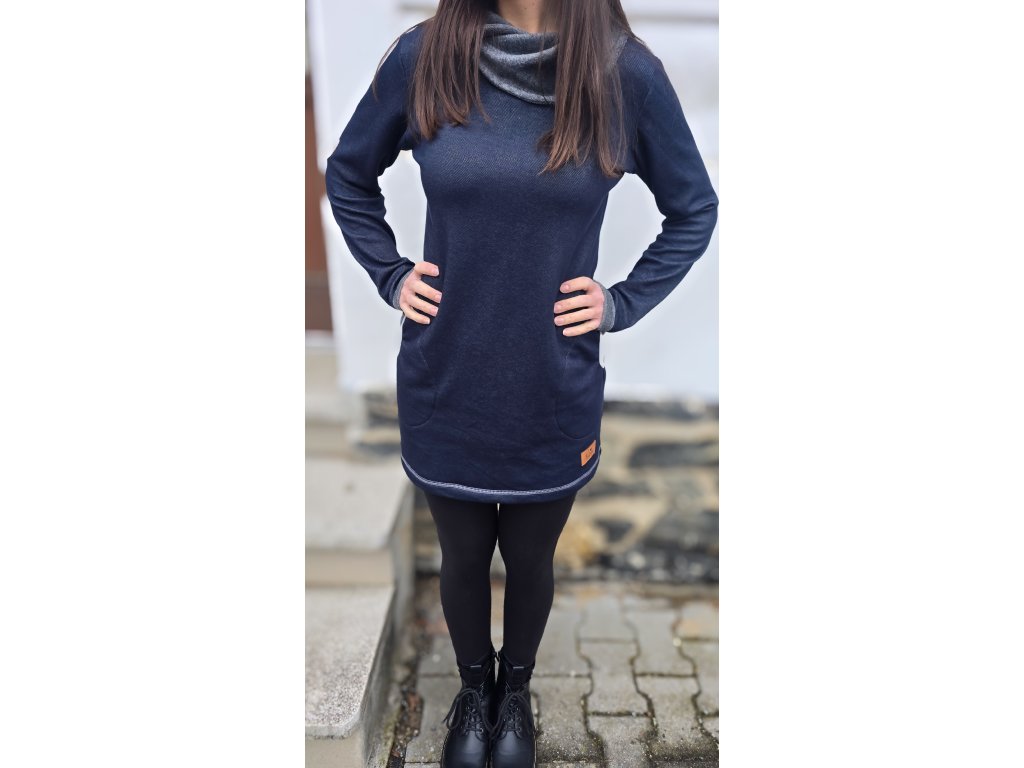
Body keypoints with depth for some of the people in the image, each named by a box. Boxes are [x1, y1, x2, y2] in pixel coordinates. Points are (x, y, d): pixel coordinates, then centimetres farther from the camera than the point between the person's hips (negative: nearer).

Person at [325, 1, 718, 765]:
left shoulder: (626, 72, -10)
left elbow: (695, 208, 4)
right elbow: (348, 176, 10)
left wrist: (622, 302, -4)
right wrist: (390, 274, 0)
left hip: (555, 391, 0)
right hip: (444, 385, 1)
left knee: (531, 560, 20)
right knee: (463, 557, 20)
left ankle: (516, 692, 51)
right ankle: (474, 690, 50)